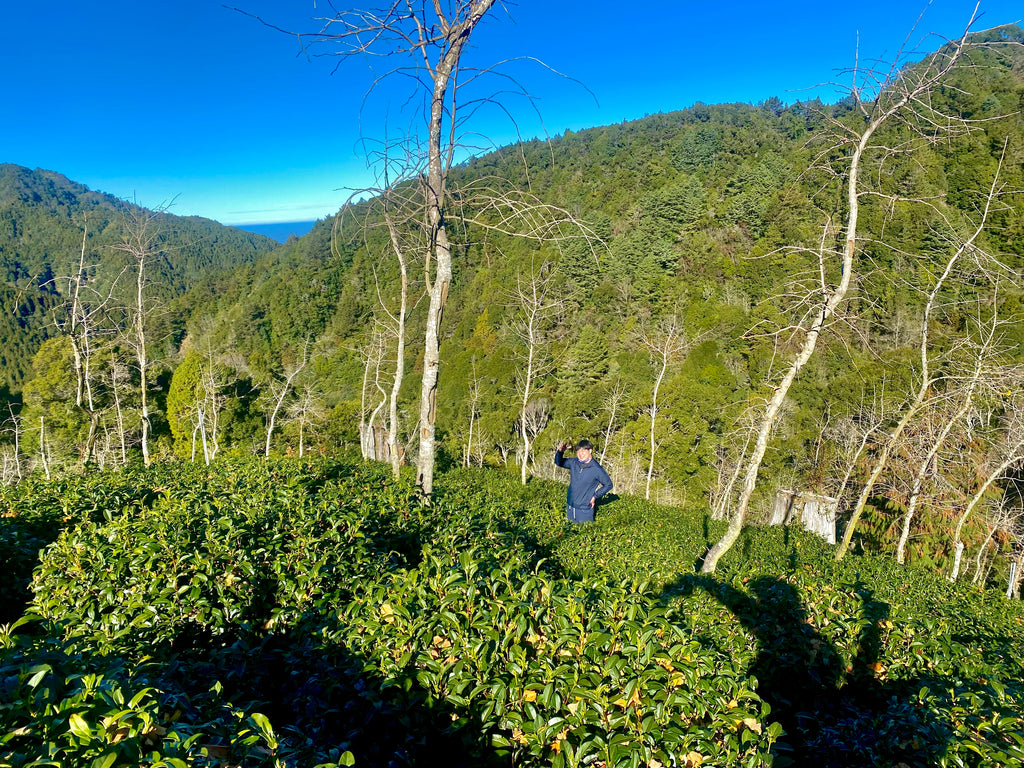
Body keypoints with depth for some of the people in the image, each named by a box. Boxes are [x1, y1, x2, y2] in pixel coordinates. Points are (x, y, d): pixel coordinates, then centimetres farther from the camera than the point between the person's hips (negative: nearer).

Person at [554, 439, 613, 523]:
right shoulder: (573, 463, -1)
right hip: (570, 507, 5)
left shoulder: (597, 469, -13)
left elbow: (608, 485, -2)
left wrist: (595, 496, -8)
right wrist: (560, 452, -8)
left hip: (585, 510, -5)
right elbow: (559, 462, 12)